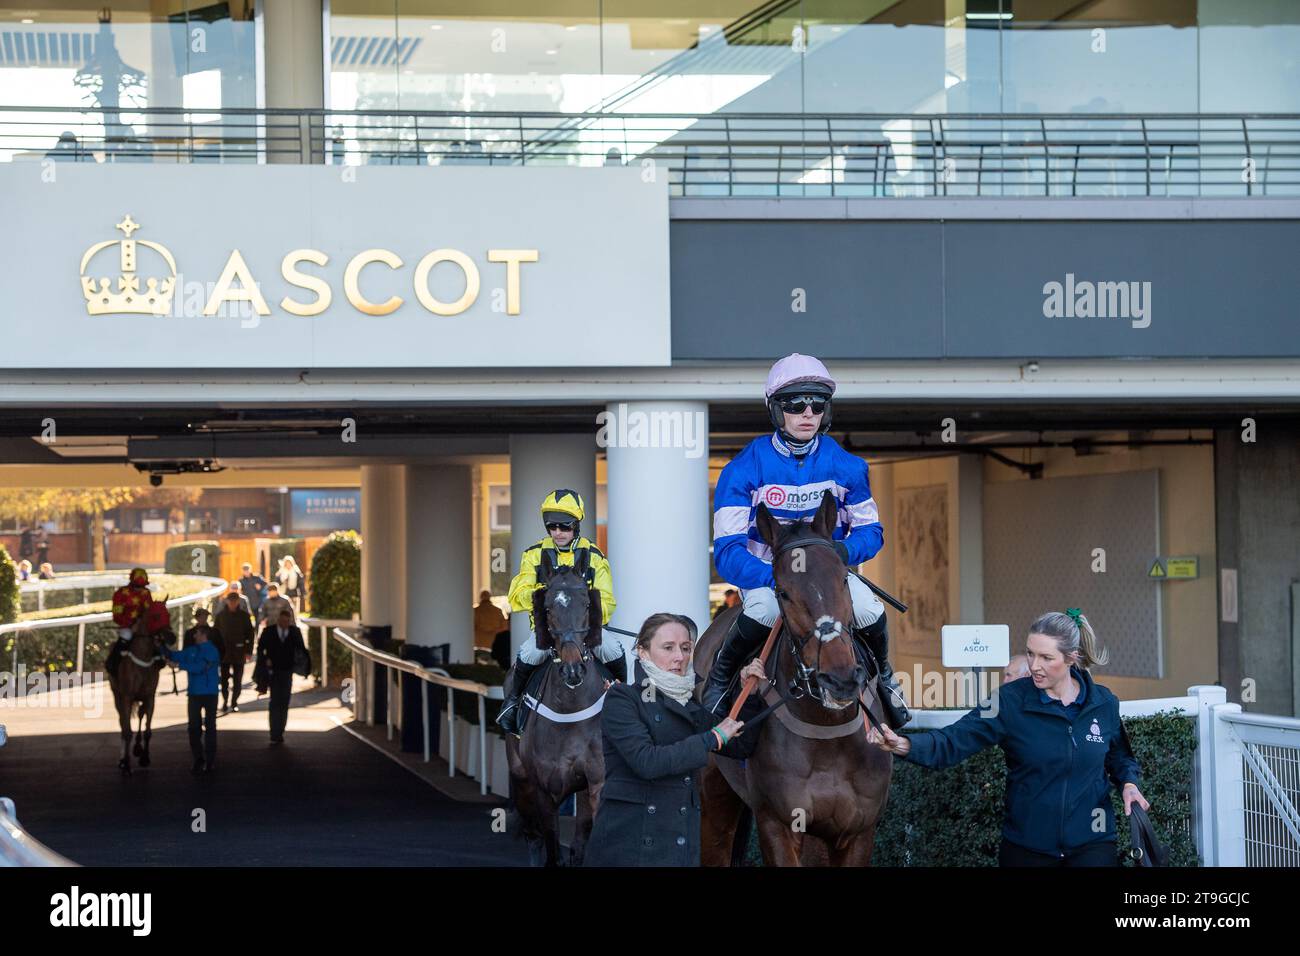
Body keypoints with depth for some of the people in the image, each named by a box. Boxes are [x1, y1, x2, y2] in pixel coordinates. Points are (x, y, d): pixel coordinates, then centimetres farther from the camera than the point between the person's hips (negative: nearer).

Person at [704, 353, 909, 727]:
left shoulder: (846, 466, -4)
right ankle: (719, 678, -7)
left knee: (870, 612, -27)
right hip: (764, 571, -3)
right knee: (763, 609, -38)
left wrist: (844, 551, -21)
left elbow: (870, 531, 5)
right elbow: (727, 550, -19)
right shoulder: (744, 469, -14)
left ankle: (883, 676, 9)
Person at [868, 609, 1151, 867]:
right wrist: (905, 745, -34)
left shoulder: (1104, 703, -2)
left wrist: (1128, 784, -5)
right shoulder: (1011, 700, -9)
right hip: (1026, 846, 0)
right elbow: (955, 740, -17)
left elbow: (1119, 757, 16)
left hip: (1091, 842, 0)